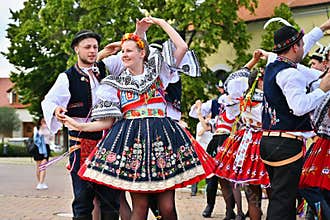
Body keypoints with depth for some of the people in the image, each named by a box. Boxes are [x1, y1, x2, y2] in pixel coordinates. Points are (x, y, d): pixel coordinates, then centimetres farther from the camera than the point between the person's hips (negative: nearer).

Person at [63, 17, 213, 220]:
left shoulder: (157, 70, 14)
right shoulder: (116, 83, 14)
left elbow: (182, 47, 5)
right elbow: (108, 121, 9)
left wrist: (160, 22, 11)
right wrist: (81, 126, -5)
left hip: (162, 137, 0)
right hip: (132, 140, 0)